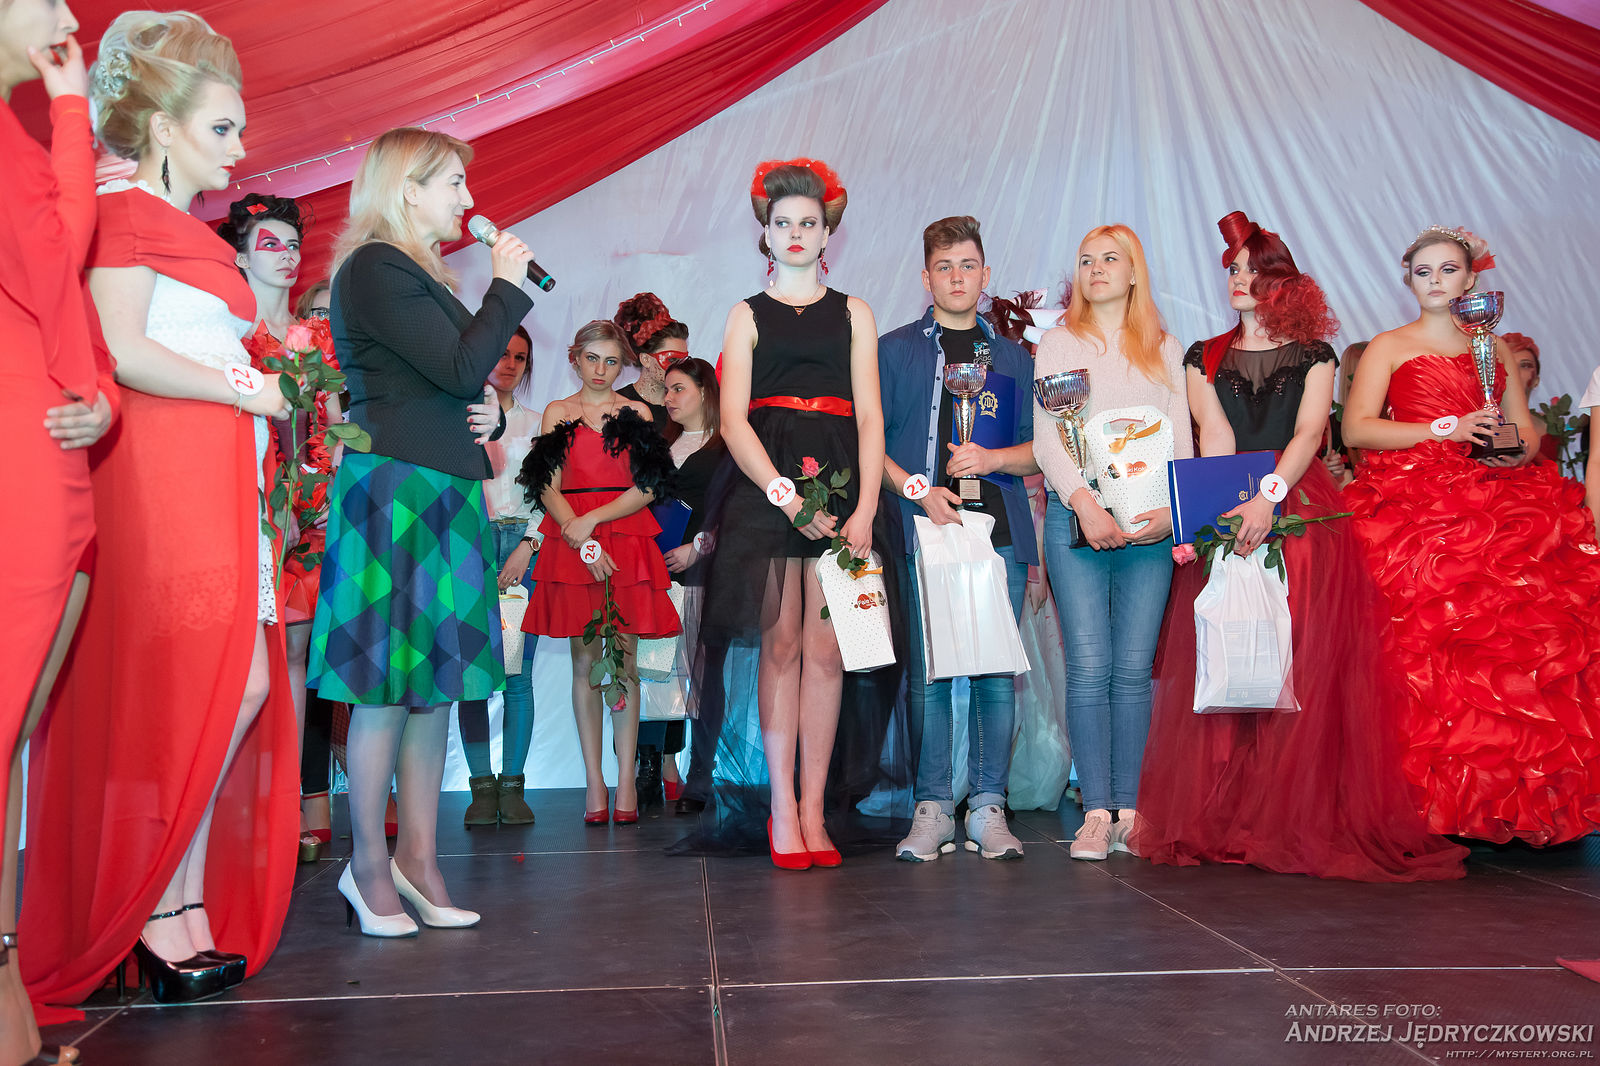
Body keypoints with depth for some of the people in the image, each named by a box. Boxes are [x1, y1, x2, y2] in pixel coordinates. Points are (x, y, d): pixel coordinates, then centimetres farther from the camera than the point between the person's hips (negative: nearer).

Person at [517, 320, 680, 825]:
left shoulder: (636, 413, 11)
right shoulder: (558, 413, 12)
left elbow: (647, 489, 1)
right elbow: (549, 488, 3)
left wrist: (592, 519, -11)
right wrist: (583, 542, -11)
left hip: (628, 542, 0)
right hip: (570, 544, 0)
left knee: (623, 660, -3)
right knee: (585, 660, 1)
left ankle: (625, 780, 0)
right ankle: (594, 781, 4)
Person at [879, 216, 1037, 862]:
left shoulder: (1012, 356, 18)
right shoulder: (894, 349, 12)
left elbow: (1040, 450, 15)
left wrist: (991, 458, -5)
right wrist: (917, 489, -9)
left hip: (999, 531, 2)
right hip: (923, 529, -2)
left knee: (997, 673, -1)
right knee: (927, 674, -3)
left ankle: (988, 807, 7)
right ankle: (932, 808, 5)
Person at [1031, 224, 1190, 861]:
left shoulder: (1164, 349, 18)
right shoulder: (1059, 343, 12)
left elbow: (1181, 439, 12)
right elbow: (1046, 438, 2)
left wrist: (1172, 509, -6)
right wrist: (1084, 502, -14)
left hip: (1149, 523, 2)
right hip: (1076, 517, -2)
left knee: (1133, 667, -2)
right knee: (1088, 665, -9)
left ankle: (1128, 809, 4)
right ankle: (1096, 813, -6)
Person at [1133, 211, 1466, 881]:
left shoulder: (1313, 355, 11)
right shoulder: (1204, 358, 16)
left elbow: (1308, 434, -4)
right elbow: (1214, 436, 2)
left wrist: (1268, 498, -22)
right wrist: (1230, 506, -16)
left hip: (1301, 514, -1)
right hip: (1222, 518, 1)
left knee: (1306, 666, -7)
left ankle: (1306, 819, -2)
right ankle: (1217, 819, 0)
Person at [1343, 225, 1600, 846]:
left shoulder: (1494, 348, 24)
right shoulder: (1389, 347, 12)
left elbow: (1526, 426, 19)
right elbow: (1355, 427, -1)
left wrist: (1517, 450, -4)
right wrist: (1445, 429, -9)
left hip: (1496, 493, 3)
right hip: (1412, 501, -3)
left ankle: (1534, 792, -13)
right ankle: (1452, 798, -14)